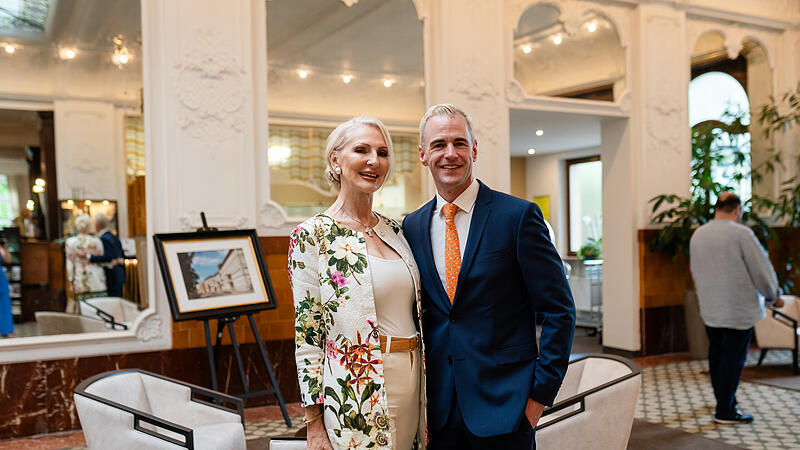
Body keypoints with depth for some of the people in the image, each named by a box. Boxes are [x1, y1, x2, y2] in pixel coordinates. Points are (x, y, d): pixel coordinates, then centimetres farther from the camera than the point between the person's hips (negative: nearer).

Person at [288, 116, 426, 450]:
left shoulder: (395, 231, 10)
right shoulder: (312, 235, -8)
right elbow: (307, 334, -9)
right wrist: (314, 423, -10)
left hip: (411, 382, 6)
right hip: (356, 395, -6)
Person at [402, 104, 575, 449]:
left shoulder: (519, 216, -8)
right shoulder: (412, 226, 6)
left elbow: (559, 311, -7)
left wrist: (540, 393, -9)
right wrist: (420, 388, 6)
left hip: (503, 407, -3)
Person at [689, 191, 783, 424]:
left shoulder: (697, 235, 5)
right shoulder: (741, 234, -15)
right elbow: (761, 268, -10)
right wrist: (774, 297, 5)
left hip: (709, 308, 7)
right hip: (739, 309, -6)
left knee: (716, 355, 17)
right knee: (733, 358, -1)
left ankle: (723, 399, 33)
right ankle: (725, 411, 2)